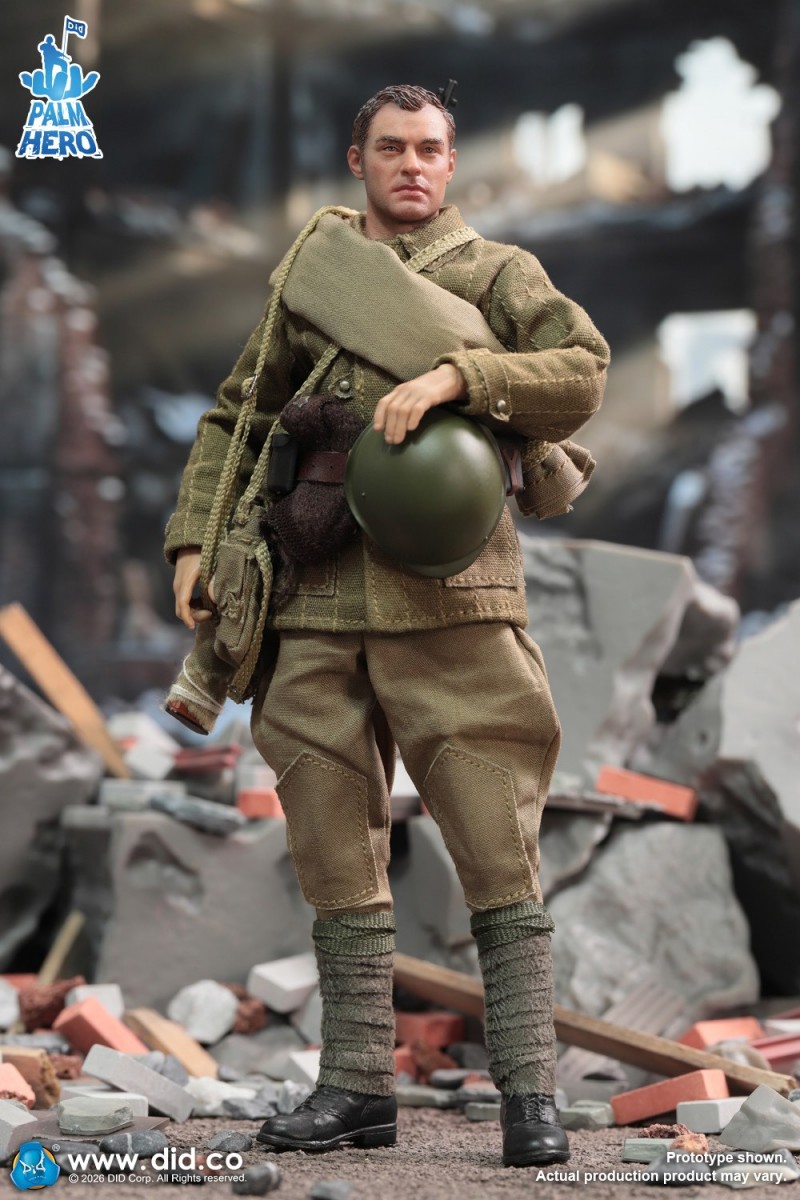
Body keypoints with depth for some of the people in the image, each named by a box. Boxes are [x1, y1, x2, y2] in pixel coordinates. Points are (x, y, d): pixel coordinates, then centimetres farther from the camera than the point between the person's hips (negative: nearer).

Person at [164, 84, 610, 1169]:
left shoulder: (496, 272, 8)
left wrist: (453, 375, -21)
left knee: (497, 848, -6)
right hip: (318, 601, 4)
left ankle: (529, 1093, -1)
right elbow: (234, 419, 24)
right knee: (337, 859, 5)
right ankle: (358, 1087, 14)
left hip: (449, 599, -4)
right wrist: (196, 540, 11)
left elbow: (582, 372, -9)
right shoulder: (307, 279, 19)